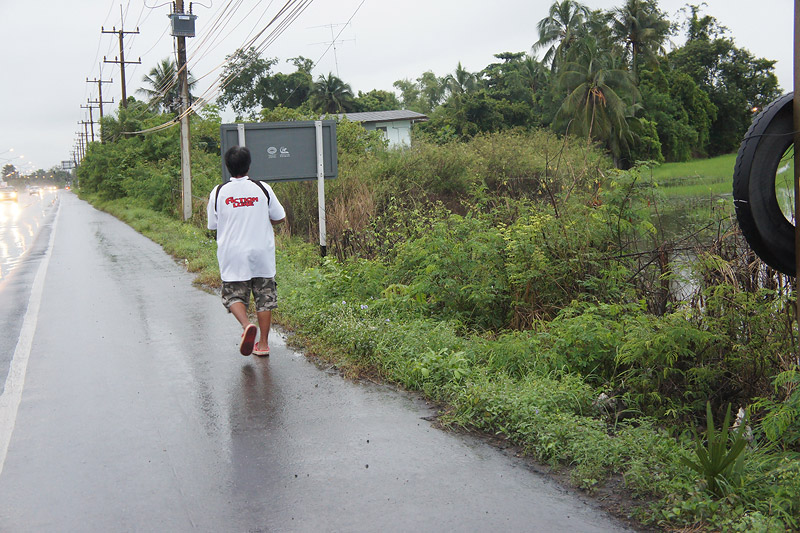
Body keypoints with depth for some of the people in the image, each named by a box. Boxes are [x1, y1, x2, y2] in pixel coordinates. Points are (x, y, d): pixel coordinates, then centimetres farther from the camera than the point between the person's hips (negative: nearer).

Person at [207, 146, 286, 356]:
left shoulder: (218, 192, -4)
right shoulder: (263, 189, -4)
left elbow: (213, 225, 4)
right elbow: (280, 217, 5)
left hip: (232, 256, -1)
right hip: (262, 254, 1)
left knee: (234, 296, 10)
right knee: (264, 298, 11)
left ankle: (247, 325, -18)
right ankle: (263, 343, 14)